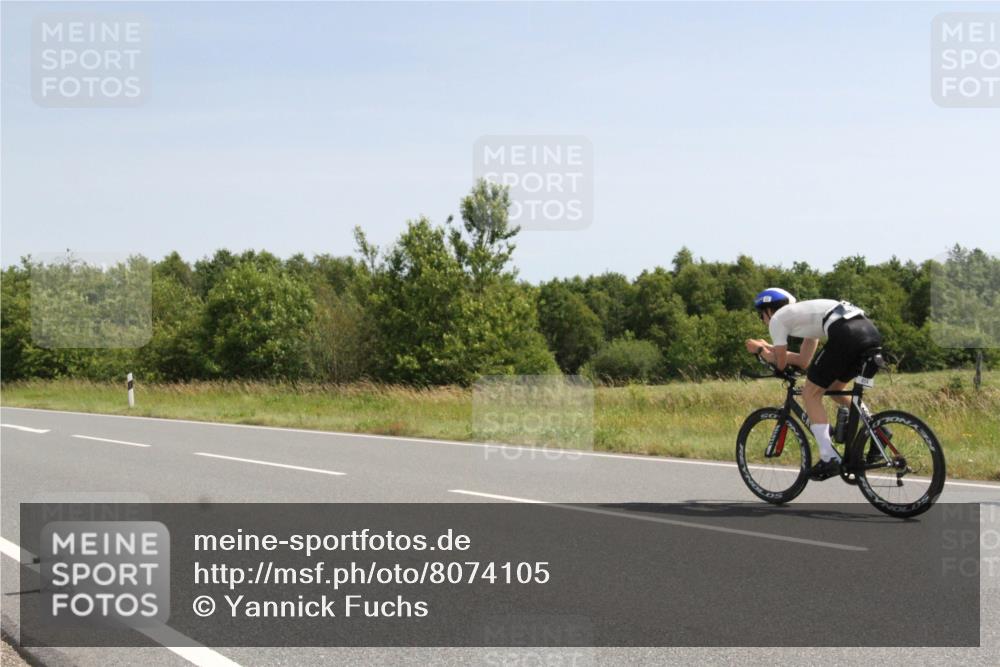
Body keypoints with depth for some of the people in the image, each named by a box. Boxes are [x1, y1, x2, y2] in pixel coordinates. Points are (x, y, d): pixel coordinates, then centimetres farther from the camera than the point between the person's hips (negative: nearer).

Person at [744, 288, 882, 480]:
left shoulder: (777, 319, 15)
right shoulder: (805, 313, 37)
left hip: (846, 334, -8)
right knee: (834, 388, 27)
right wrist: (768, 347, 46)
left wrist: (759, 350, 36)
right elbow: (804, 361, 38)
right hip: (872, 332, 8)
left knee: (811, 394, 6)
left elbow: (781, 363, 19)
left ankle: (829, 459, -1)